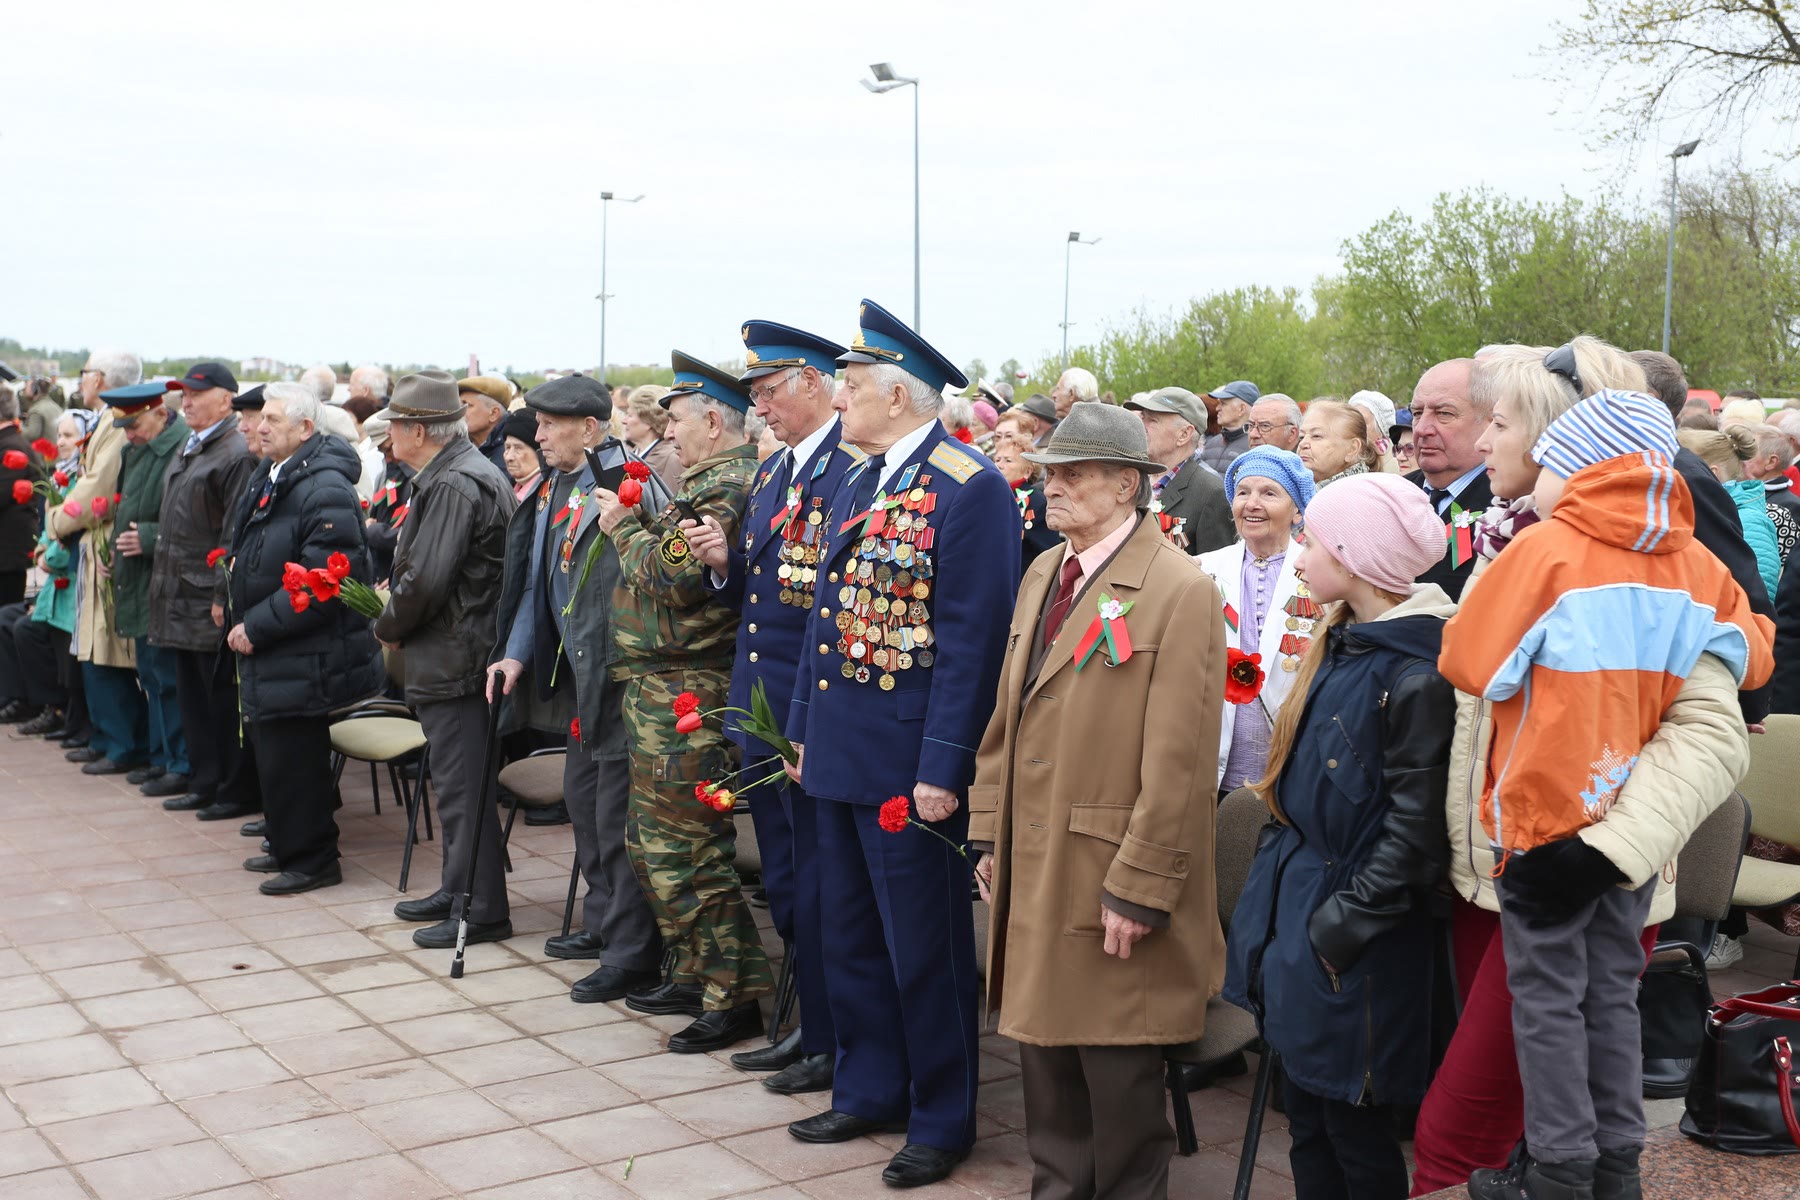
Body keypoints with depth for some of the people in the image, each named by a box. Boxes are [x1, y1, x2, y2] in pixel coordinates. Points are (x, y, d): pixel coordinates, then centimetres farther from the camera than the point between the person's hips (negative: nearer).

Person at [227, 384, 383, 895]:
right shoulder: (266, 478, 11)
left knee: (292, 758, -3)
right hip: (265, 653, 10)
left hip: (303, 657, -10)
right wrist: (241, 619, 12)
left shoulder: (325, 490, -19)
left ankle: (311, 860, 11)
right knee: (269, 751, 17)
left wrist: (256, 627, -19)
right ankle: (287, 848, 32)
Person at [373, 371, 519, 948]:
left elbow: (426, 579, -25)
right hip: (453, 656, 11)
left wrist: (388, 628, -9)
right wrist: (396, 617, 11)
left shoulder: (454, 484, -19)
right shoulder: (467, 472, 14)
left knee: (462, 786, -3)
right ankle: (459, 889, 29)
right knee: (456, 780, 18)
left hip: (454, 658, -11)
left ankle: (484, 909, 5)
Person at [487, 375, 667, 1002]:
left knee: (616, 815, -4)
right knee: (583, 798, 19)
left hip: (621, 674, -10)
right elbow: (539, 580, 15)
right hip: (579, 674, 10)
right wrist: (517, 653, 11)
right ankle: (604, 922, 35)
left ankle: (632, 953, 7)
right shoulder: (556, 490, 11)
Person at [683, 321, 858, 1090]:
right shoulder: (771, 475, 15)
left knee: (817, 887, 1)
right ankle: (808, 1026, 30)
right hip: (760, 709, 9)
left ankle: (831, 1045, 15)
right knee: (783, 883, 17)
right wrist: (724, 563, 0)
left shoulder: (854, 469, -14)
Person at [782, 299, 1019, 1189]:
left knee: (923, 947, 3)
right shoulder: (854, 486, 12)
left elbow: (972, 640, -17)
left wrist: (942, 769, -19)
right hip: (841, 750, 8)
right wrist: (805, 728, 13)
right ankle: (869, 1090, 34)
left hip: (910, 762, -8)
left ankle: (941, 1121, 19)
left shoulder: (970, 488, -14)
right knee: (852, 938, 18)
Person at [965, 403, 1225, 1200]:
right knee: (1045, 1057, 17)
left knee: (1119, 1076, 5)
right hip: (1031, 871, 7)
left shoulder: (1180, 593, -13)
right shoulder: (1041, 576, 12)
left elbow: (1177, 761, -17)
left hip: (1109, 882, -7)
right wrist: (989, 833, 12)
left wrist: (1138, 890, -18)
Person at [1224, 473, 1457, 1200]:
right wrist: (1276, 883, 11)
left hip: (1349, 939, -8)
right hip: (1294, 898, 8)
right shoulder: (1339, 644, 8)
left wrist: (1337, 926, -18)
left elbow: (1414, 832, -19)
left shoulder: (1415, 675, -19)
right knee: (1307, 1120, 16)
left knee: (1352, 1126, 5)